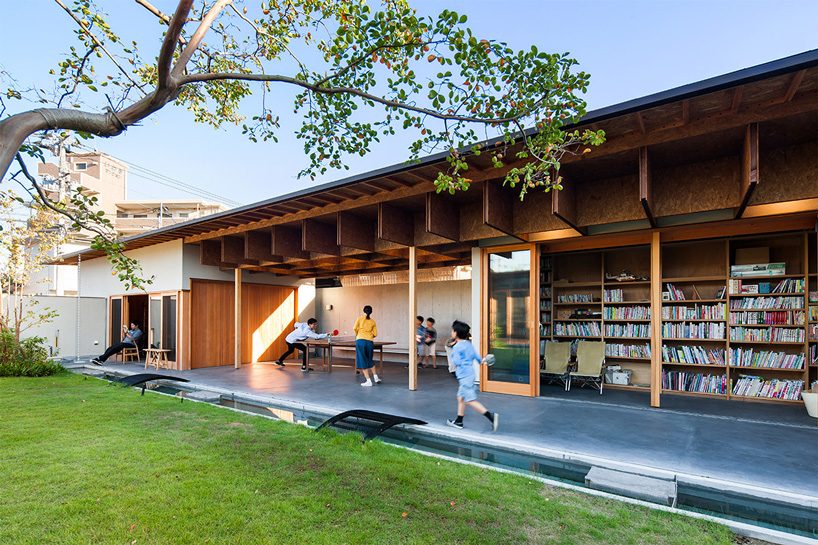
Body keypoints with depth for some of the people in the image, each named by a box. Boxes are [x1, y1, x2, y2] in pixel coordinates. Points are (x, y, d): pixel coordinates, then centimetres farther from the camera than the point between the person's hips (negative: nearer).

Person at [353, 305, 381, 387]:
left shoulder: (360, 318, 4)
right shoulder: (373, 322, 10)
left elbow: (355, 328, -4)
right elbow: (375, 334, 7)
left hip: (360, 340, -3)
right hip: (370, 342, 3)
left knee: (362, 361, 4)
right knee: (370, 360, 23)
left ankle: (368, 381, 2)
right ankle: (375, 377, 22)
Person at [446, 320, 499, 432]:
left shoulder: (456, 347, -15)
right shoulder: (468, 344, 8)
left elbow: (457, 362, -20)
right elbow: (477, 357, 13)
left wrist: (453, 354, -2)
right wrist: (481, 360, 34)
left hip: (464, 376, -9)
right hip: (470, 373, 9)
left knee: (471, 401, -7)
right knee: (460, 397, 17)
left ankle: (491, 416, -16)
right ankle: (459, 421, 25)